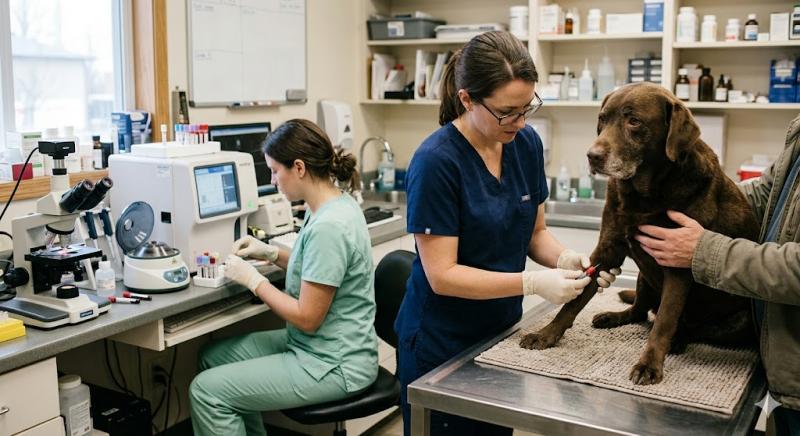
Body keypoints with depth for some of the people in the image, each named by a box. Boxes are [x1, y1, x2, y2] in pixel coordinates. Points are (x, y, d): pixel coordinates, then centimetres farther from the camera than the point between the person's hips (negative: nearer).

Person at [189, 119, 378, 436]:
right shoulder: (332, 204, 3)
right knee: (213, 356, 16)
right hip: (317, 345, 10)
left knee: (206, 390, -8)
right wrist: (270, 253, 8)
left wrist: (252, 279, -12)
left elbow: (307, 319, -22)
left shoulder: (328, 226, -26)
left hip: (333, 366, -10)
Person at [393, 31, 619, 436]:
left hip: (502, 331, 6)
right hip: (440, 345, -6)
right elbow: (442, 275, -23)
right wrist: (532, 283, -29)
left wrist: (565, 259, -15)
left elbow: (534, 232, 5)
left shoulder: (527, 144, -4)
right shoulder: (435, 163, -23)